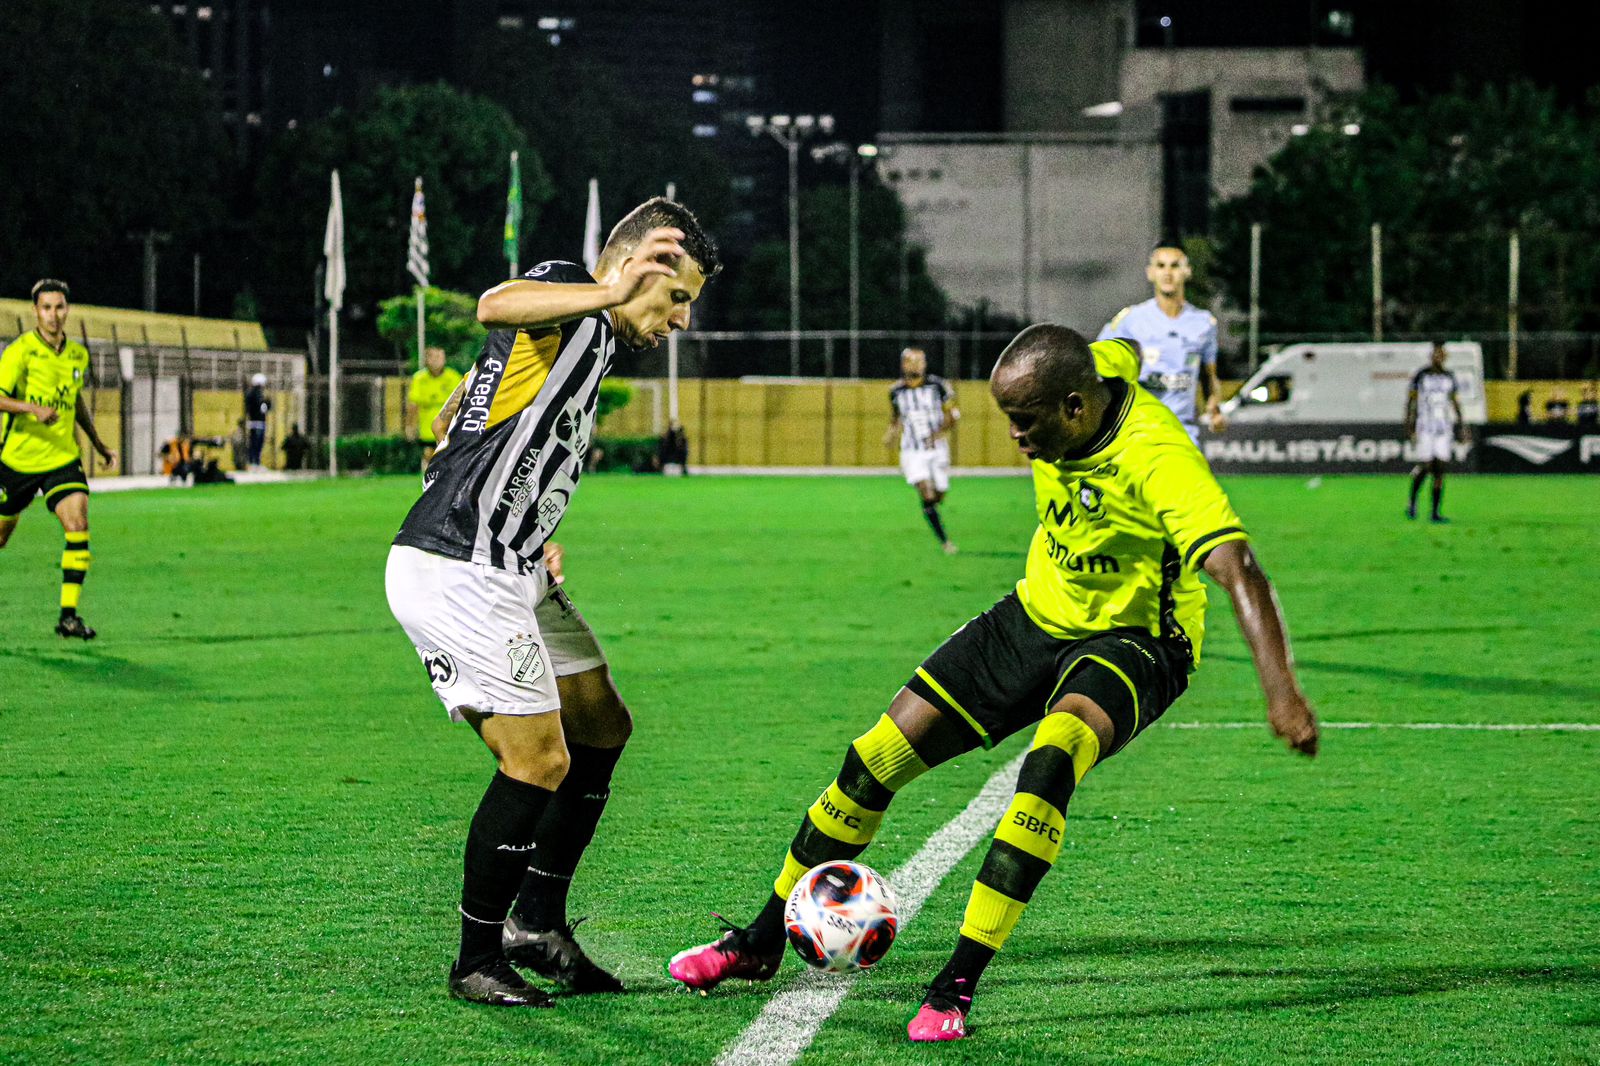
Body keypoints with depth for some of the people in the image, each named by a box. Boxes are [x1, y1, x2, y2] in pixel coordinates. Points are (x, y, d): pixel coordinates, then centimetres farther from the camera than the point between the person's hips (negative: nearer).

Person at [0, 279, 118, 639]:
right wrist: (33, 408, -37)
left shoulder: (78, 355, 7)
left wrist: (98, 443, 31)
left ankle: (68, 615, -15)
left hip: (63, 458, 3)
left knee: (78, 525, -16)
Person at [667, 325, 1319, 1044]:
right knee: (876, 757, 3)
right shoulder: (1090, 367, -13)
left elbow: (1237, 568, -41)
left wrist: (1281, 689, -50)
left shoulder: (1155, 458, -33)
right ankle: (761, 943, 21)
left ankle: (957, 985, -31)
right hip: (1039, 613, 7)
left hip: (1132, 641, -7)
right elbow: (1126, 351, 12)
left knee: (1050, 762, -37)